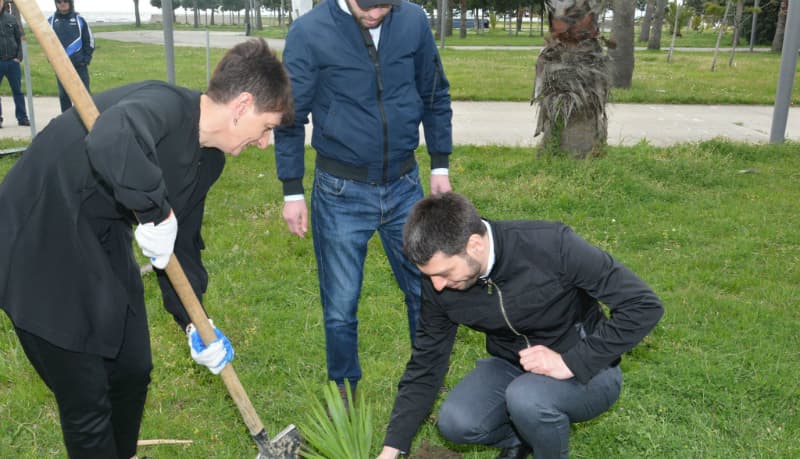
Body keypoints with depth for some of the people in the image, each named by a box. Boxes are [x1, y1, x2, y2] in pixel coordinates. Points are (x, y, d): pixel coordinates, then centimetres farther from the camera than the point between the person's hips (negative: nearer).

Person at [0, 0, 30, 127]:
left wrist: (19, 57, 0)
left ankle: (22, 118, 16)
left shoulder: (11, 19, 4)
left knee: (18, 91, 8)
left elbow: (20, 39, 8)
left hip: (13, 61, 2)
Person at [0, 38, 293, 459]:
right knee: (86, 399, 1)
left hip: (102, 244, 9)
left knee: (133, 372, 17)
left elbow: (183, 243, 12)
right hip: (37, 247, -9)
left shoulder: (209, 159, 3)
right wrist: (157, 211, -36)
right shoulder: (165, 105, -26)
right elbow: (111, 142, -51)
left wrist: (194, 324, 10)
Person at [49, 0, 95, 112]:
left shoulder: (79, 19, 0)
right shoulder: (51, 21, 4)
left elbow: (89, 40, 3)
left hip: (79, 65, -2)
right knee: (63, 94, 8)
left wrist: (86, 59, -3)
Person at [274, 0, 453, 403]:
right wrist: (292, 191, -3)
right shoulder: (309, 32, -12)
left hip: (405, 186, 3)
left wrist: (440, 165, 9)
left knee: (426, 290, 13)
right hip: (341, 192, -2)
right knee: (340, 307, 9)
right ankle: (343, 392, 32)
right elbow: (290, 116, -4)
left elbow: (435, 97, 8)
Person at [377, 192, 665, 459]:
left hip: (586, 370, -4)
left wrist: (571, 362, -28)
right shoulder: (439, 283, -15)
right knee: (456, 423, -21)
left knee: (526, 398, -34)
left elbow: (644, 306, -25)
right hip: (511, 366, 4)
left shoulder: (552, 245, -31)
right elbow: (427, 363, -3)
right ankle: (522, 435, 10)